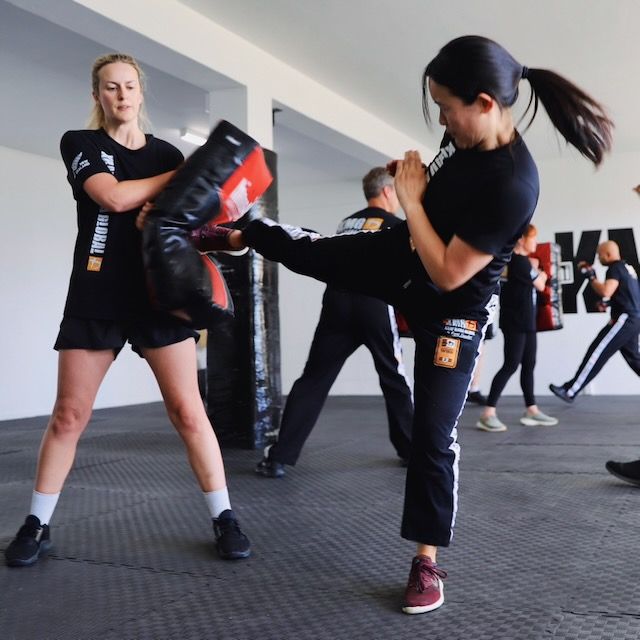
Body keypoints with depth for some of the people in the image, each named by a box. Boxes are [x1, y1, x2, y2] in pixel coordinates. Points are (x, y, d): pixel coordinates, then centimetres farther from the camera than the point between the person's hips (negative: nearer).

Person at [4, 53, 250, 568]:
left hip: (159, 294, 1)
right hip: (96, 298, -1)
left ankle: (225, 517, 5)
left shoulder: (167, 153, 12)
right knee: (69, 415, 3)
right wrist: (183, 174, -9)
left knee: (188, 410, -3)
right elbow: (114, 197, -13)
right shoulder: (79, 144, 5)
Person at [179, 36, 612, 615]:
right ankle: (241, 234, 51)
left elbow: (448, 275, -31)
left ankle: (427, 564, 16)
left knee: (433, 434, -1)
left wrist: (410, 200, -23)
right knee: (310, 251, 16)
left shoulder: (512, 185, -35)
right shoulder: (463, 137, -10)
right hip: (401, 259, 7)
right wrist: (415, 177, -6)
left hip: (451, 310, -7)